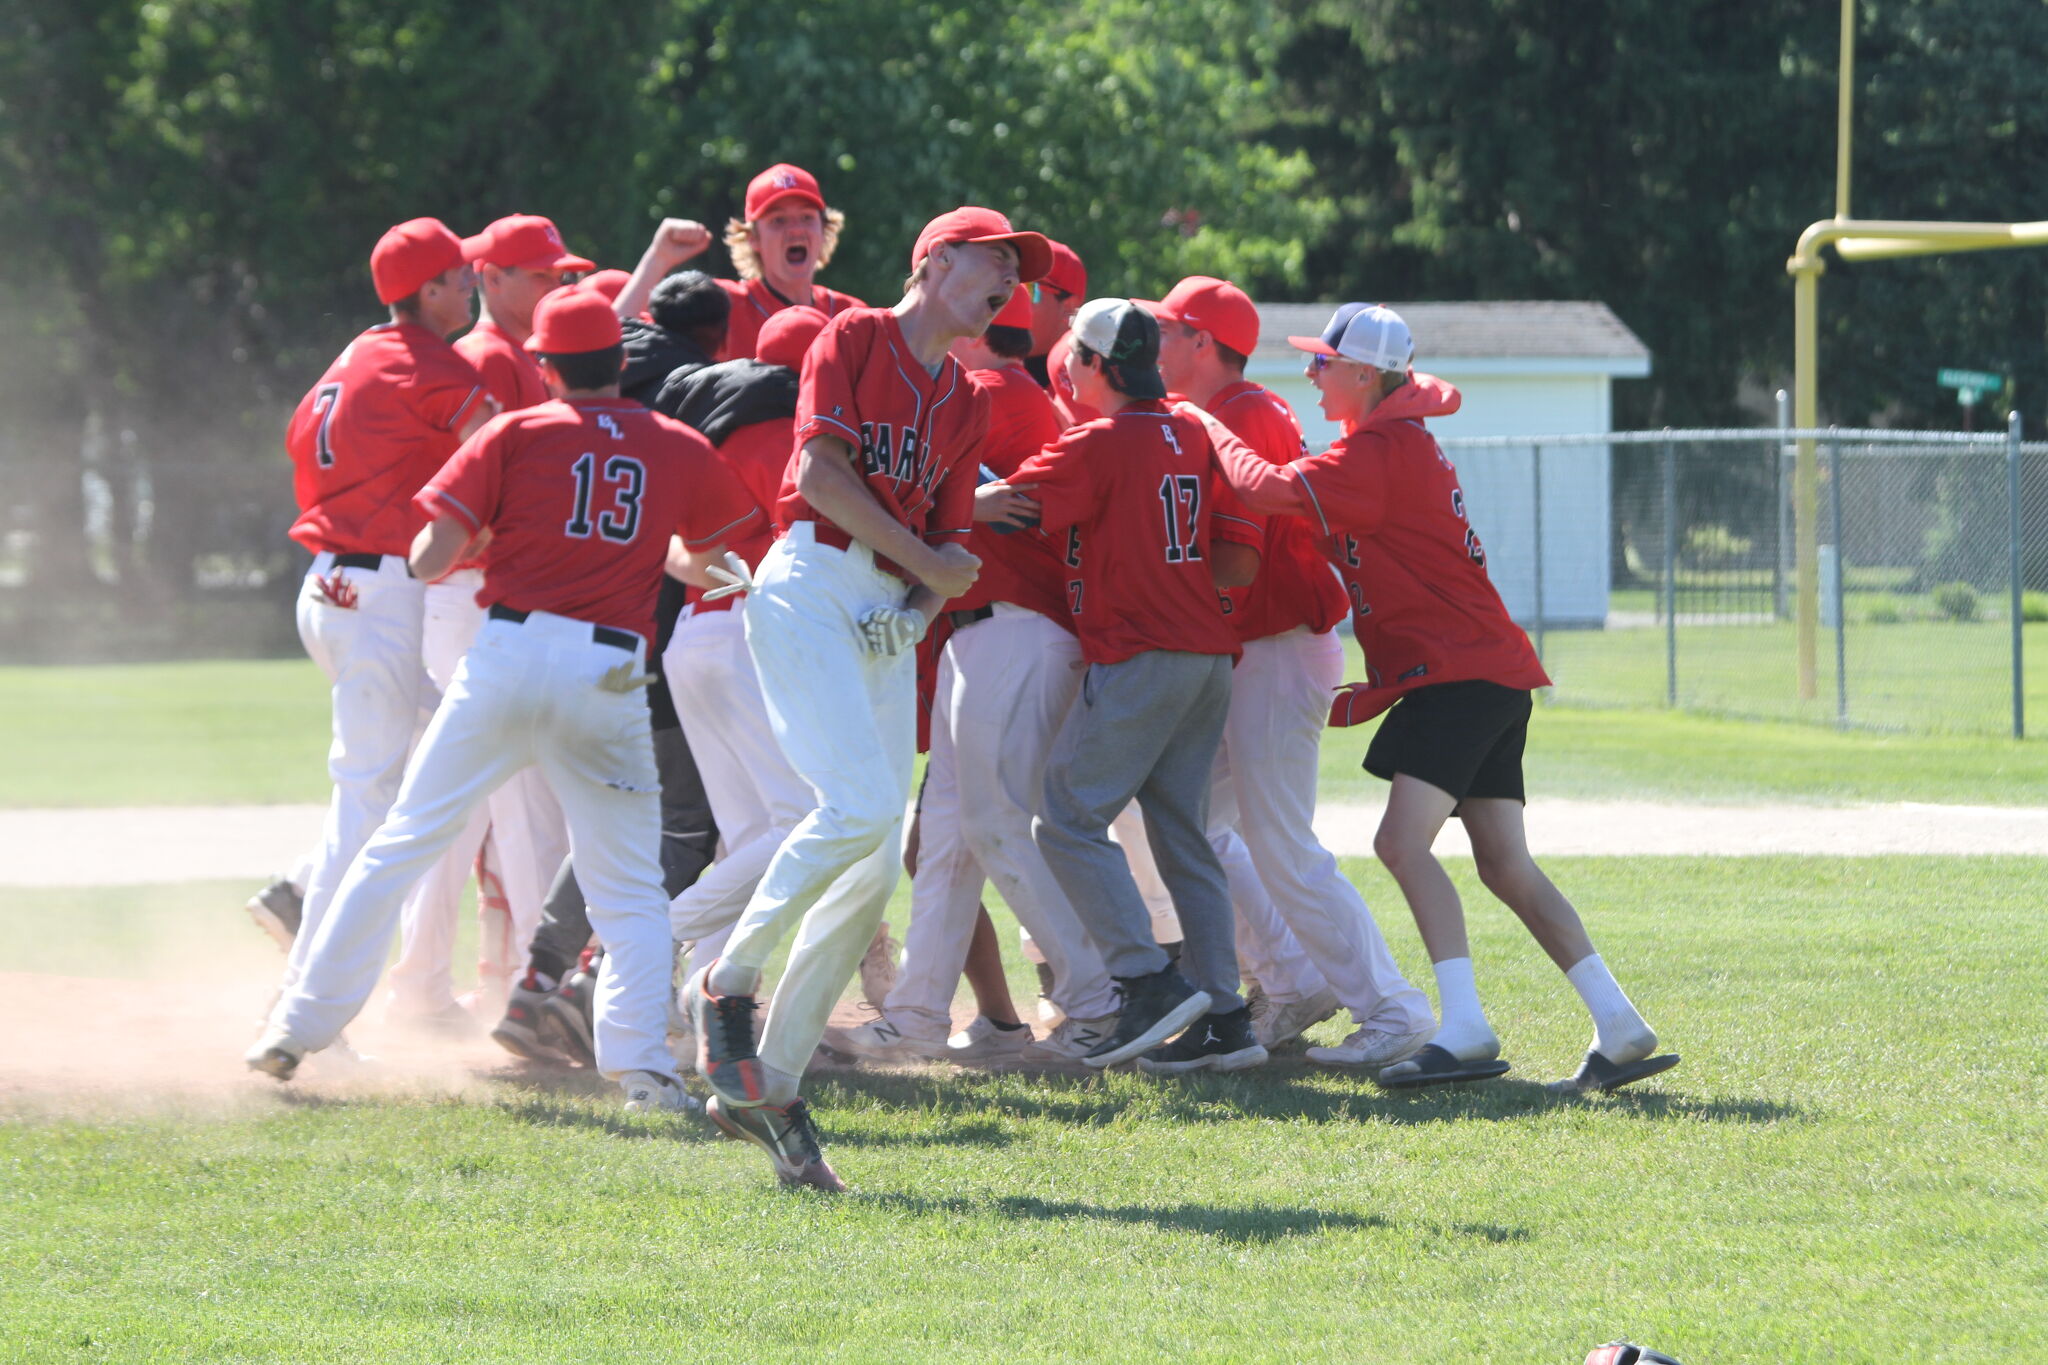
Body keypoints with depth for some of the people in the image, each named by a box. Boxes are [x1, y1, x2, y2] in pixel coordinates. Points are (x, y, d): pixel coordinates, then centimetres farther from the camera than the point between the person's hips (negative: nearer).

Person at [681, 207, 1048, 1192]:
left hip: (891, 621, 7)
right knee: (861, 806, -25)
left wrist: (926, 603, -4)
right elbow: (821, 471, -8)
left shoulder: (967, 402, 23)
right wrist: (924, 559, -6)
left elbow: (950, 541, 18)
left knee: (876, 868, -1)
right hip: (811, 584, -7)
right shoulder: (853, 339, 4)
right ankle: (726, 985, -8)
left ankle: (769, 1087, 3)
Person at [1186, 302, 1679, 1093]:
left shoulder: (1379, 455, -11)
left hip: (1462, 674, -10)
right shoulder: (1405, 446, 22)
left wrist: (1209, 432, -3)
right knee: (1505, 865, 6)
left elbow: (1272, 492, -21)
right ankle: (1620, 1028, 2)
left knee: (1403, 839, -19)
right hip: (1492, 676, 10)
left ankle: (1466, 1029, -26)